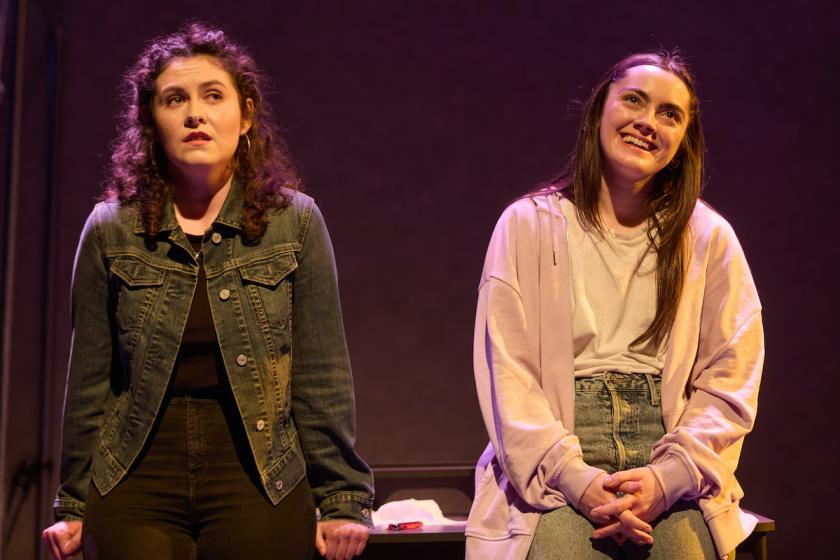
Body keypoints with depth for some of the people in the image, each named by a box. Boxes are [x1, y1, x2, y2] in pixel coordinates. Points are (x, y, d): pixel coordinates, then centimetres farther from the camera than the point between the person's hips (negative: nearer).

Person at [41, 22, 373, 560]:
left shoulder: (295, 221, 1)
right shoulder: (110, 231, 3)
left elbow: (322, 375, 1)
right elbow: (90, 381, 7)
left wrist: (342, 499, -1)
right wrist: (74, 505, 9)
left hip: (260, 481, -1)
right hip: (135, 483, 1)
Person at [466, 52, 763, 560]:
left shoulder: (708, 237, 11)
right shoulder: (528, 225, 7)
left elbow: (731, 378, 6)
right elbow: (507, 376, 0)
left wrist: (669, 476, -10)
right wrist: (578, 480, -12)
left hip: (674, 480, 1)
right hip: (556, 475, -1)